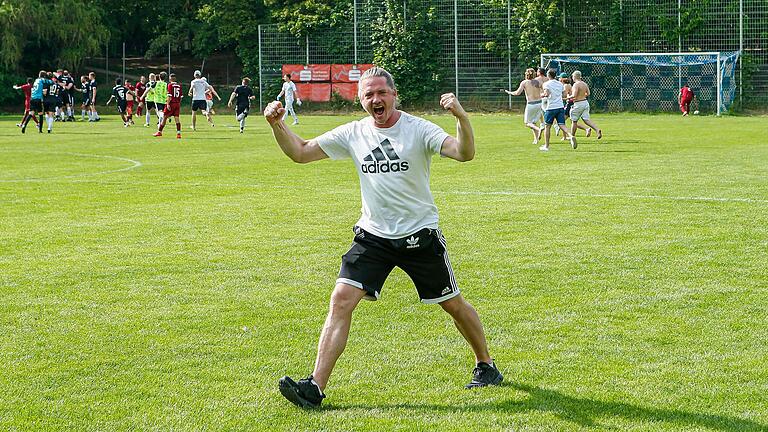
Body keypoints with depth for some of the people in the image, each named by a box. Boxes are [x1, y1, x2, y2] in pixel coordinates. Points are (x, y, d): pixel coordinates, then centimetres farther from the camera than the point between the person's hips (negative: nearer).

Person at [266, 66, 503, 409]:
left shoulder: (418, 129, -11)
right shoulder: (352, 134, 1)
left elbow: (464, 153, -25)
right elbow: (300, 152, 6)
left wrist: (461, 117, -43)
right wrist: (277, 124, -11)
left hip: (420, 235, -2)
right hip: (373, 236, 3)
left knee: (453, 304, 10)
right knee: (341, 300, -13)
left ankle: (485, 366, 34)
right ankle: (315, 387, -14)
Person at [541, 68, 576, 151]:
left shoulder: (547, 84, -5)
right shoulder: (560, 84, 11)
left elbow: (547, 94, -20)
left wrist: (543, 95, 1)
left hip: (551, 108, -4)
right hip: (560, 107, 4)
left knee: (547, 126, 8)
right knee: (562, 125, 0)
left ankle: (546, 146, 12)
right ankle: (571, 136, -28)